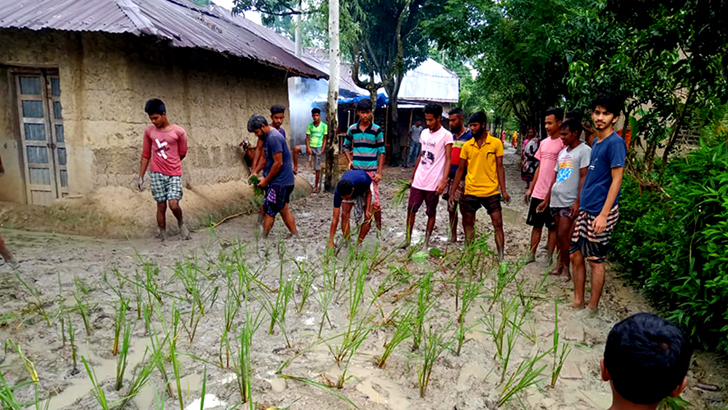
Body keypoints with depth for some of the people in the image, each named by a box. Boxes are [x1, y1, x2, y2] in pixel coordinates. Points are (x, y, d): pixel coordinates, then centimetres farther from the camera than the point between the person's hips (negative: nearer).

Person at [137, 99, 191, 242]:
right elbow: (146, 155, 10)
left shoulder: (178, 131, -5)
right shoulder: (149, 131, 4)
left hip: (174, 174, -2)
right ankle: (163, 239, 15)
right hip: (156, 174, 2)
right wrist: (140, 176, 9)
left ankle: (181, 223, 19)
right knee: (161, 206, 5)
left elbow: (182, 153, 6)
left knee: (173, 204, -14)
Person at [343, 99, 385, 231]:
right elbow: (346, 147, 19)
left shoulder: (377, 130, -3)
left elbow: (381, 152, -2)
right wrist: (350, 160, 2)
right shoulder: (352, 129, 5)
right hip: (355, 170, 3)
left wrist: (379, 172, -6)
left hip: (371, 171, -3)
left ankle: (379, 227, 11)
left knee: (374, 201, -4)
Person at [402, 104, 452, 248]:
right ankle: (407, 240, 17)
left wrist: (443, 181, -22)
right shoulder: (424, 133, 10)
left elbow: (448, 160, -12)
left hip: (433, 183, -5)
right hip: (418, 181, 6)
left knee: (431, 213, 7)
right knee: (411, 210, 6)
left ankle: (426, 242, 18)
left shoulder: (446, 135, -8)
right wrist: (412, 176, 18)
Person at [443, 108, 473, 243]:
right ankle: (453, 237, 23)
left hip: (463, 178, -6)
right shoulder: (451, 136, 12)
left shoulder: (470, 136, -6)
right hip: (450, 177, 6)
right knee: (451, 208, 11)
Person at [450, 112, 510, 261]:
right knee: (468, 224, 9)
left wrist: (503, 190, -8)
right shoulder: (467, 146, 4)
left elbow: (499, 167, -1)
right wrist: (452, 192, 3)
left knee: (498, 224, -3)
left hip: (491, 192, -2)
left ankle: (501, 257, 5)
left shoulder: (496, 143, -2)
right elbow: (460, 169, 7)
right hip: (471, 192, 2)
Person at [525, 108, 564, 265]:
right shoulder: (543, 142, 11)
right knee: (536, 225, 12)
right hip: (538, 193, 6)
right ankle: (532, 256, 19)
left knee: (552, 227, 6)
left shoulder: (563, 143, -10)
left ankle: (549, 257, 16)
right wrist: (530, 188, 14)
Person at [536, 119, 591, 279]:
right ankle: (560, 265, 18)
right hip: (556, 200, 7)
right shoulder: (562, 152, 16)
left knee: (563, 235, -8)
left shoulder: (584, 151, -6)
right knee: (559, 235, 11)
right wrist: (546, 199, 18)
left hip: (570, 202, -7)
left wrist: (578, 202, -19)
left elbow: (584, 177, -13)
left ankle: (565, 267, 7)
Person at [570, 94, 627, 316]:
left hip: (600, 212, -8)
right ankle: (578, 302, 24)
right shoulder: (596, 141, 14)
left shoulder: (615, 143, -11)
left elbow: (616, 180, -16)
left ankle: (592, 308, 16)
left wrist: (603, 214, -20)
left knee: (595, 260, 2)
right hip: (586, 209, 8)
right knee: (575, 255, 11)